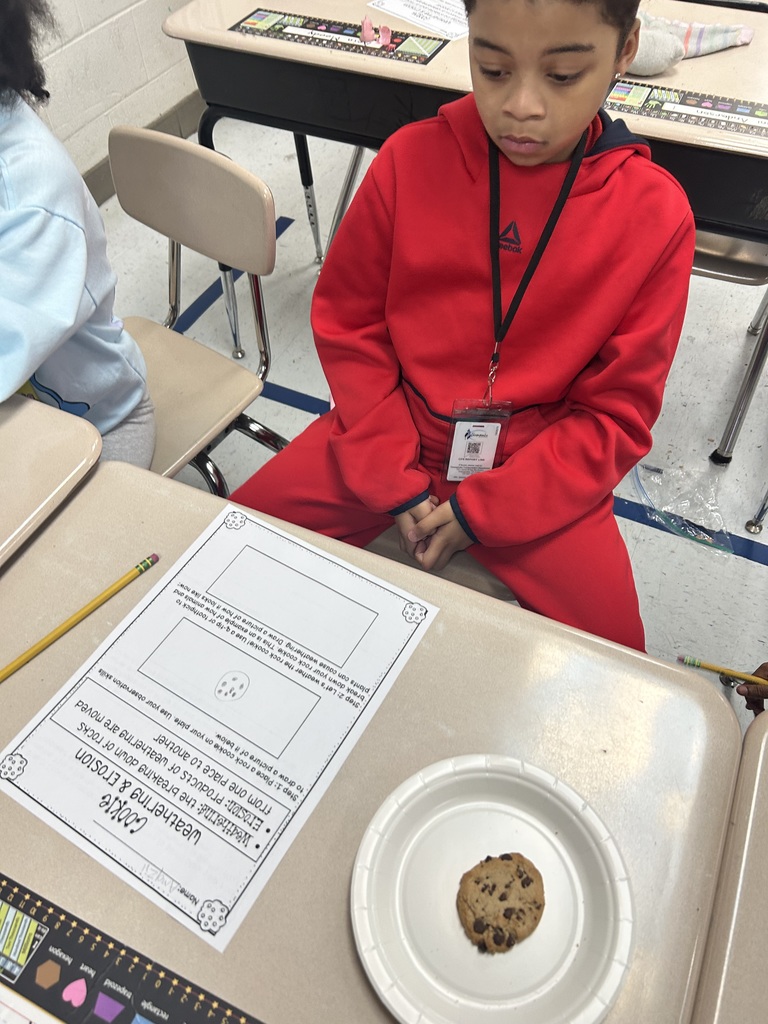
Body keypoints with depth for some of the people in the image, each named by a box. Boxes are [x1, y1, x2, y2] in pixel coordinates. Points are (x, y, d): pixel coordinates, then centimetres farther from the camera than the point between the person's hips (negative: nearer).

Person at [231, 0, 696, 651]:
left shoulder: (656, 215, -12)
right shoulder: (412, 159, -9)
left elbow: (617, 413, -7)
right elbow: (347, 323, -1)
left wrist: (479, 511, -14)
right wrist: (394, 482, -9)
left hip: (540, 470, -1)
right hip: (390, 434, 2)